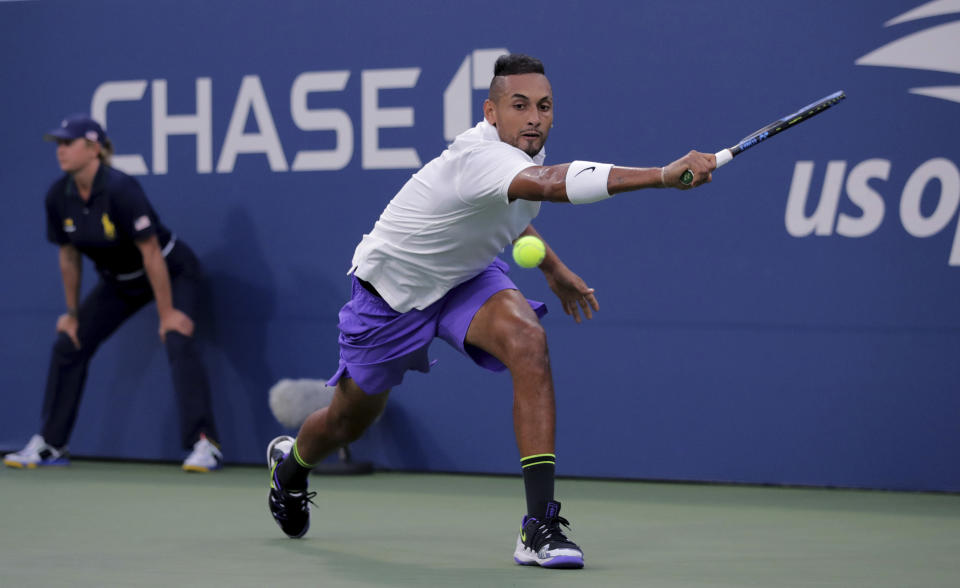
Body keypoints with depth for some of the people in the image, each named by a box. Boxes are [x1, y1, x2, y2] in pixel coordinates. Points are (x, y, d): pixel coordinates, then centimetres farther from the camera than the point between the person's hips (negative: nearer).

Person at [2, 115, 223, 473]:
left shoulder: (120, 190, -32)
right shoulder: (58, 198, -13)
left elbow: (151, 254, -29)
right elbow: (69, 258, 1)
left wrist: (167, 314, -26)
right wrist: (73, 313, 6)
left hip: (172, 272, -7)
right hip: (119, 281, 7)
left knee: (178, 342, -27)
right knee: (68, 345, 4)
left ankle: (204, 445, -29)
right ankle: (49, 446, 14)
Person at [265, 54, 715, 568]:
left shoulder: (525, 149, -12)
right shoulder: (480, 156, -40)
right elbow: (552, 183, -61)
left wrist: (551, 266, 8)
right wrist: (664, 175, -71)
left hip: (466, 276, 5)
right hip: (392, 289, -5)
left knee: (528, 342, -28)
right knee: (347, 423, 15)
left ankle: (540, 525, -30)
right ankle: (291, 462, 56)